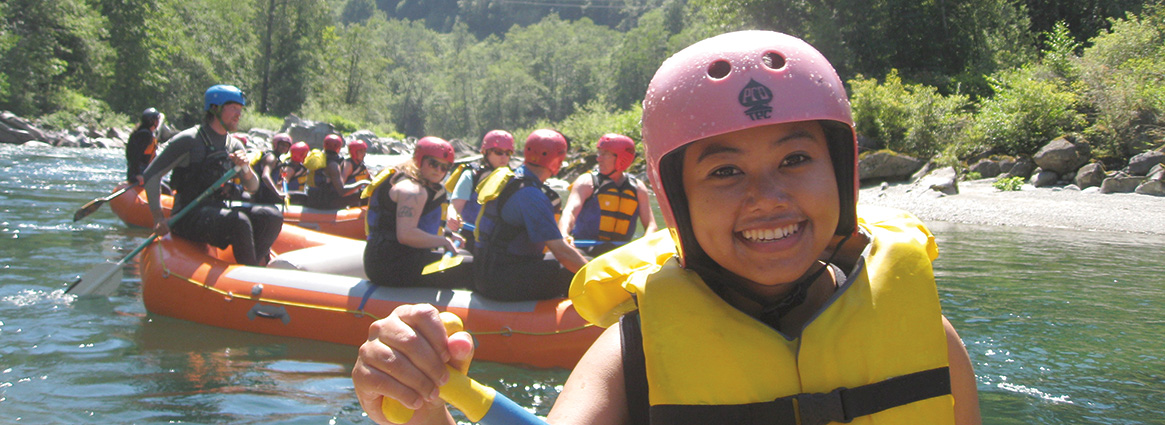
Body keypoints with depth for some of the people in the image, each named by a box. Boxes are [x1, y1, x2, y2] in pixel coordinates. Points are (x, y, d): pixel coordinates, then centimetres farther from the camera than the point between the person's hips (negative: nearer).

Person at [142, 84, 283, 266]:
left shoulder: (234, 146, 13)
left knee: (272, 216, -15)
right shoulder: (189, 140, -7)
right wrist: (158, 217, -14)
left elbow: (252, 188, 10)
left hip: (218, 211, 7)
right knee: (238, 221, -33)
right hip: (189, 216, -7)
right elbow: (151, 174, -6)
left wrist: (245, 167, -13)